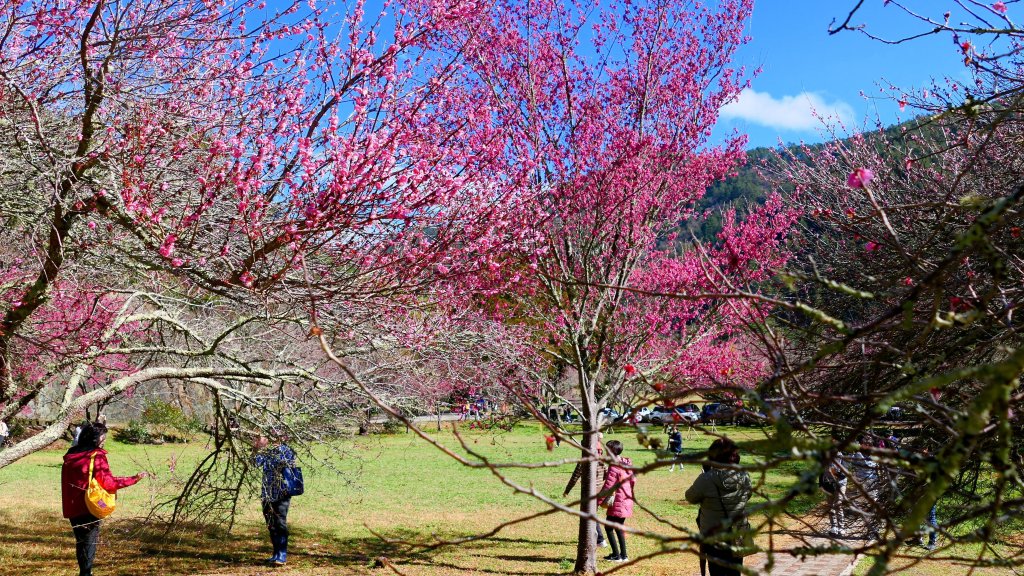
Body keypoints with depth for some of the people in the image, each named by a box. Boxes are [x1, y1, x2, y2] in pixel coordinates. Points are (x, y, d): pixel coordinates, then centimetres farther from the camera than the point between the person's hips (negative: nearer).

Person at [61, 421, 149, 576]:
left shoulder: (71, 456, 8)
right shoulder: (96, 457, -13)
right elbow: (108, 482, -17)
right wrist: (135, 478, -14)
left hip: (72, 507, 7)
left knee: (81, 541, 18)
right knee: (90, 540, 1)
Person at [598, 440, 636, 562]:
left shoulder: (614, 467, -18)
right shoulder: (627, 463, 7)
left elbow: (607, 486, -20)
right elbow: (633, 480, 13)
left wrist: (598, 501, -16)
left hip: (617, 503, -8)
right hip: (627, 501, 8)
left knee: (609, 527, 2)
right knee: (619, 527, 18)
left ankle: (616, 555, 1)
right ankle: (623, 555, 20)